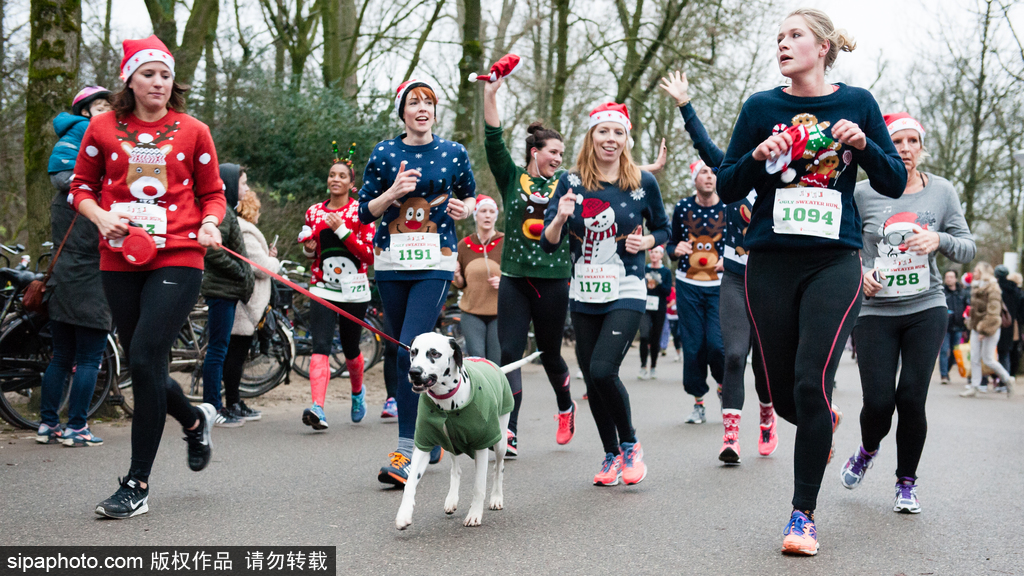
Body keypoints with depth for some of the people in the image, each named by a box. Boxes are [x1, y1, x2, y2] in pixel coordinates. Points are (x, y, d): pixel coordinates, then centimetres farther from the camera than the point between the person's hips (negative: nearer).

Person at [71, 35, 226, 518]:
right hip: (120, 262, 3)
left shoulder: (192, 132, 5)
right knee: (144, 366, 9)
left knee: (144, 359, -14)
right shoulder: (103, 128, 7)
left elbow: (213, 193, 12)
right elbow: (80, 187, 13)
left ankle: (137, 485, -4)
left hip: (178, 260, -3)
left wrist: (210, 224, -8)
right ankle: (195, 419, 43)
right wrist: (101, 218, -6)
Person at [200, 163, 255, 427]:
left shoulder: (227, 211, 19)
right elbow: (213, 251, -22)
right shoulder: (221, 212, -13)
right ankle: (212, 408, -2)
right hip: (221, 289, -10)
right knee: (217, 348, -6)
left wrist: (245, 277, 12)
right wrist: (242, 273, -15)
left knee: (219, 349, 12)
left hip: (226, 289, 10)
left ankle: (215, 405, 18)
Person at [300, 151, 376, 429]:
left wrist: (342, 230, -17)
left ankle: (357, 391, 42)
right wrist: (308, 248, -1)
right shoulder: (314, 212, 9)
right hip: (323, 289, 1)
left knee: (350, 350, 12)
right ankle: (318, 409, -26)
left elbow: (370, 255, -9)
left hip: (354, 291, -1)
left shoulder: (361, 211, 0)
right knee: (320, 347, -16)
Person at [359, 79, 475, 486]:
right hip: (391, 264, 3)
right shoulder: (383, 154, 5)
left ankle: (406, 453, -14)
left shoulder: (454, 153, 5)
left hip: (435, 265, -3)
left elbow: (471, 196, 19)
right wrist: (392, 193, -12)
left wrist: (464, 208, -3)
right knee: (400, 354, 9)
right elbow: (364, 212, 6)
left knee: (411, 352, -16)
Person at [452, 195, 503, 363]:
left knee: (496, 363, -3)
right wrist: (456, 275, -7)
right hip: (472, 313, 1)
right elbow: (461, 285, 14)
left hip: (499, 313, -1)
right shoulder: (464, 245, 7)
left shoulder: (505, 243, 1)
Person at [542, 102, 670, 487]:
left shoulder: (643, 182, -2)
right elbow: (548, 245, 0)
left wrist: (646, 242, -8)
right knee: (592, 379, 7)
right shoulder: (571, 182, 0)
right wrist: (560, 218, -19)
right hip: (584, 296, 3)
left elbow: (663, 229, 13)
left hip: (626, 295, -3)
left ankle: (630, 444, 6)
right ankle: (611, 456, 26)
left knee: (603, 370, -18)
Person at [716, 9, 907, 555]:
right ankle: (825, 423, 43)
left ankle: (803, 515, 0)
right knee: (783, 394, 6)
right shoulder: (761, 107, 6)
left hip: (833, 263, -2)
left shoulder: (857, 104, 5)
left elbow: (895, 184, 7)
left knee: (812, 384, -13)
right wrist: (756, 158, -12)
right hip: (771, 264, 2)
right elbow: (726, 188, 7)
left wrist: (863, 145, -11)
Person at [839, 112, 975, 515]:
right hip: (875, 311, -1)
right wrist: (858, 273, -9)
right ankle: (867, 451, 29)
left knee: (912, 398, -5)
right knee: (878, 402, -7)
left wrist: (939, 240, -16)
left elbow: (968, 249, 5)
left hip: (926, 310, 1)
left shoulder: (941, 191, 3)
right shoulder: (863, 194, -1)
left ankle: (907, 482, 17)